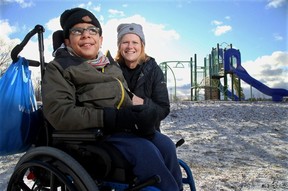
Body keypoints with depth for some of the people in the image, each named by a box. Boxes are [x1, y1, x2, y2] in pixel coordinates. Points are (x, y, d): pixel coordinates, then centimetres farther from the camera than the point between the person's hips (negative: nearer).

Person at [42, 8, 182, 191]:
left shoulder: (111, 66, 22)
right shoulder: (59, 68, 3)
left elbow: (127, 99, 15)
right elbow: (58, 113, -13)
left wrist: (143, 115, -10)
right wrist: (112, 117, -22)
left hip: (127, 128, 6)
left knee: (167, 147, -16)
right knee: (145, 151, -27)